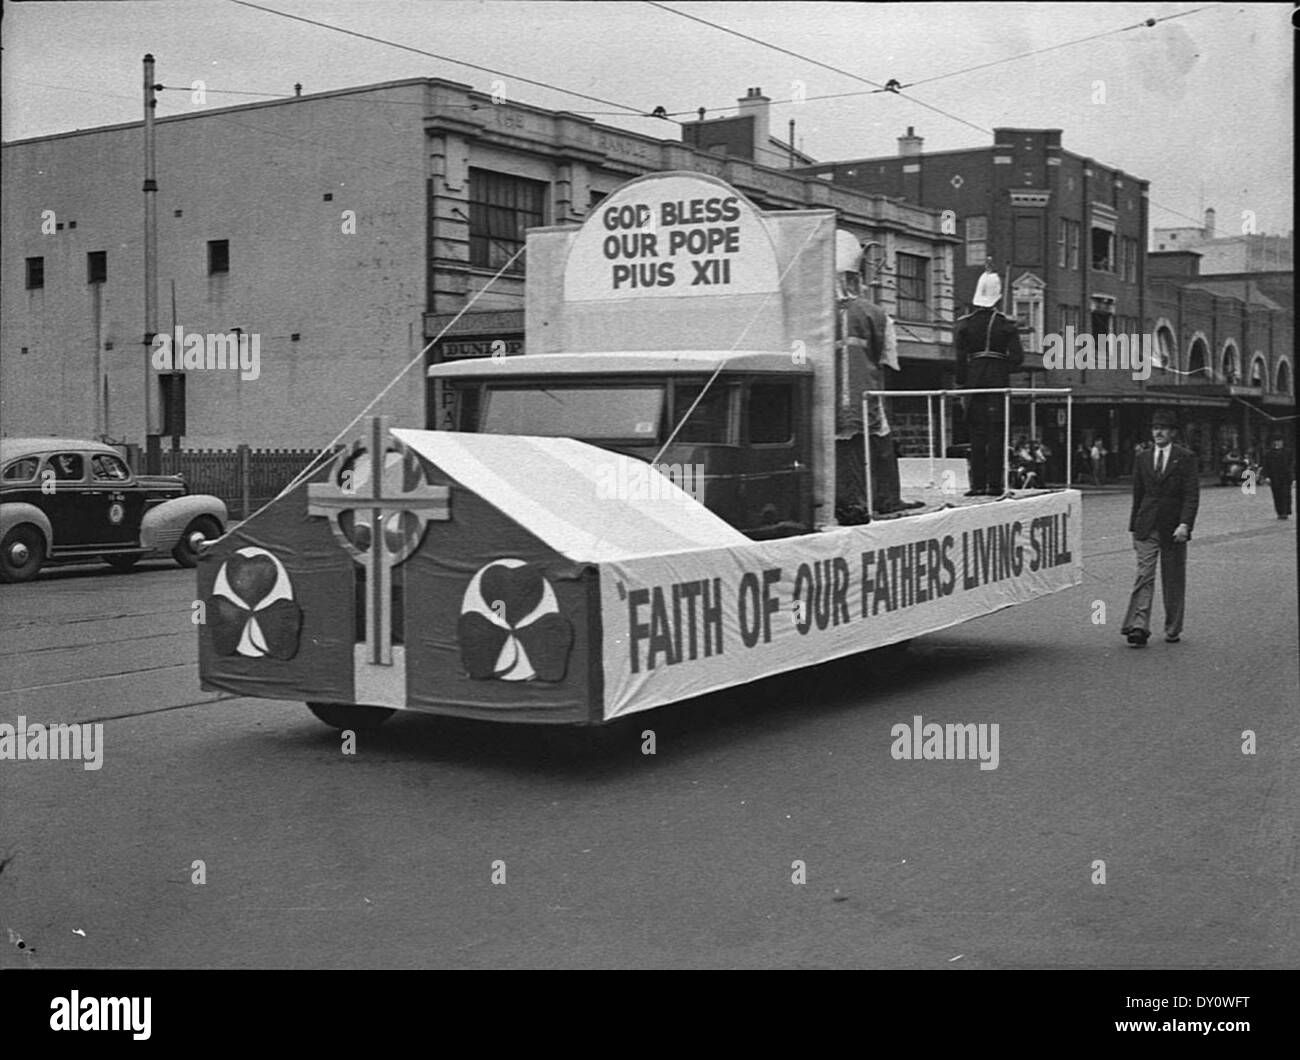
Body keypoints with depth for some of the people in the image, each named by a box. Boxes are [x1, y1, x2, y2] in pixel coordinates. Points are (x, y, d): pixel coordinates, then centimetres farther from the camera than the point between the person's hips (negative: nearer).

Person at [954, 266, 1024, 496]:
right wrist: (1005, 369, 13)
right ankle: (994, 484, 0)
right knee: (996, 433, 2)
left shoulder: (963, 324, 0)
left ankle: (978, 484, 2)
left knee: (977, 433, 5)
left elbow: (959, 357, -4)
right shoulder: (1006, 324, -2)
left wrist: (962, 382, 4)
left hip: (973, 382, 1)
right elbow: (1017, 357, -6)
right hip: (998, 381, -1)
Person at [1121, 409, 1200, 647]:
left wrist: (1184, 525, -17)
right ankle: (1138, 627, -15)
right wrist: (1134, 527, 12)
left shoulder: (1186, 458, -1)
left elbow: (1192, 495, -6)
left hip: (1173, 529, -2)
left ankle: (1173, 629, 18)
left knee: (1173, 580, 7)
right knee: (1144, 576, -9)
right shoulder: (1143, 459, 10)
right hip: (1147, 528, 2)